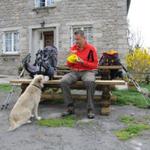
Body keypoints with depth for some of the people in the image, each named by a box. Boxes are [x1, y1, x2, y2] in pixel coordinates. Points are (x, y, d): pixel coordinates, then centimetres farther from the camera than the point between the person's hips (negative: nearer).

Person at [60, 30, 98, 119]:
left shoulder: (91, 48, -2)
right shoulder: (73, 48, 10)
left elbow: (95, 65, -4)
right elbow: (68, 65, 15)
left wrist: (83, 62, -17)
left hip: (87, 71, -3)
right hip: (75, 72, 4)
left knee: (90, 82, -38)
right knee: (63, 81, -25)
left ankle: (90, 109, -24)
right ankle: (70, 107, -15)